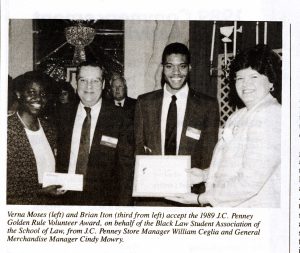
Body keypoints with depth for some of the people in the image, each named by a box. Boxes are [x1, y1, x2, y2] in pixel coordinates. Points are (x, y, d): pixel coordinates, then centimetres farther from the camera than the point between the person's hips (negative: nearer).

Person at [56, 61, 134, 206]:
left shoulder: (119, 120, -6)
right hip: (66, 198, 2)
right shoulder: (64, 118, 4)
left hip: (103, 200, -2)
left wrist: (121, 209, -11)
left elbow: (126, 168, -6)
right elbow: (59, 161, 10)